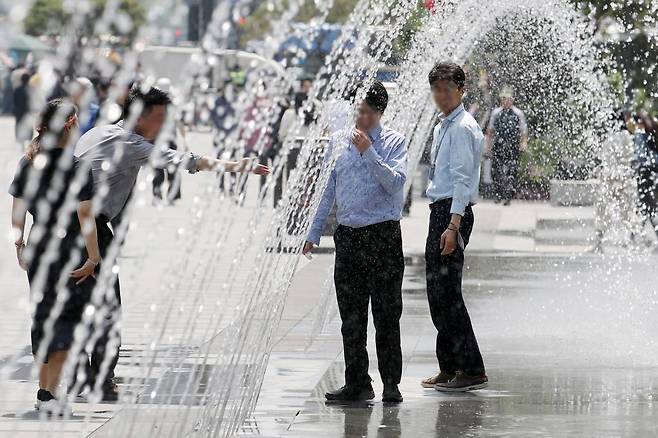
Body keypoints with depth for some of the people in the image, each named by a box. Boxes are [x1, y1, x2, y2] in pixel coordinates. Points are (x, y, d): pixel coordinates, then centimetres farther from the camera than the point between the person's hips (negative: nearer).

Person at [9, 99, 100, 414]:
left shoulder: (27, 164, 3)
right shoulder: (77, 169, -14)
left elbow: (17, 211, 8)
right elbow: (85, 216, -17)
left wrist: (20, 247, 18)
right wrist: (93, 258, -13)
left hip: (38, 250, 5)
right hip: (71, 252, -5)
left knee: (42, 317, 16)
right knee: (66, 318, 0)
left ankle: (44, 389, 23)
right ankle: (49, 391, -11)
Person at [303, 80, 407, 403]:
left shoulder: (393, 142, -1)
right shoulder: (339, 141, 11)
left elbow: (396, 183, -15)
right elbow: (328, 189, 17)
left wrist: (369, 152, -20)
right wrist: (314, 233, 16)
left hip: (384, 235, -4)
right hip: (348, 236, 4)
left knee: (386, 313, -3)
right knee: (351, 315, 6)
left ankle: (391, 385, 2)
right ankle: (357, 384, 12)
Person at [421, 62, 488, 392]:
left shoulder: (463, 128, -12)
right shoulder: (442, 127, 18)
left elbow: (462, 179, -19)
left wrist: (453, 225, -26)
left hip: (453, 211, -10)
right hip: (439, 210, 10)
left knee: (446, 291, -12)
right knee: (436, 293, 12)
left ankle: (473, 370, -9)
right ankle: (448, 368, 19)